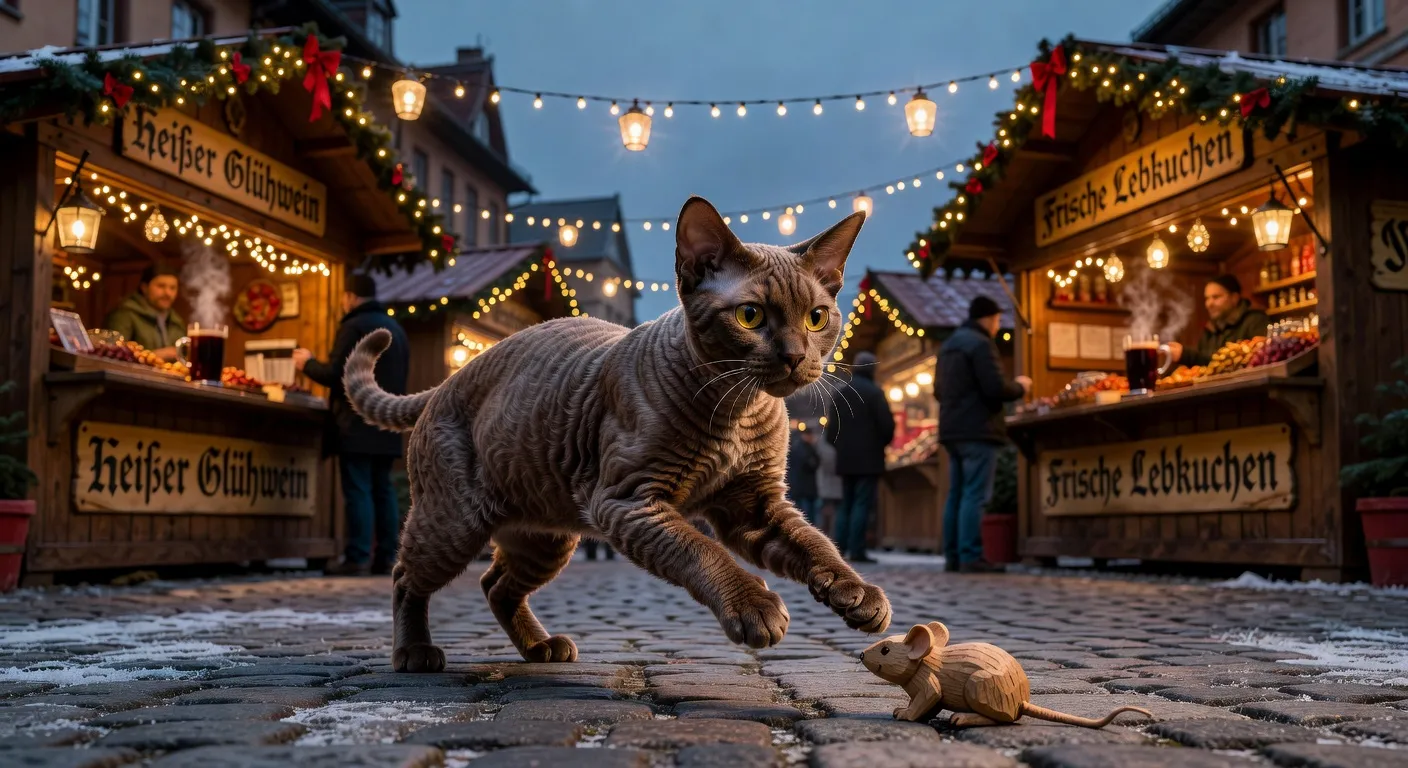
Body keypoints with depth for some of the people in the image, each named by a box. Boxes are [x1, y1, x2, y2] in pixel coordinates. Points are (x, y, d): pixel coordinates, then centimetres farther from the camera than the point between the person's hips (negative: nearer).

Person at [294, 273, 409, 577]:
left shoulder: (354, 326, -8)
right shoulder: (396, 328, 17)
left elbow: (335, 374, -12)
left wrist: (307, 363, 5)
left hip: (358, 425, -8)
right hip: (387, 424, 8)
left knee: (358, 489, -8)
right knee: (382, 489, 8)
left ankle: (358, 558, -9)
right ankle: (386, 558, 8)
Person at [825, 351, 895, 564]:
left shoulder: (840, 393, 12)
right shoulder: (874, 392, -7)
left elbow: (831, 427, 13)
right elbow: (887, 423, -12)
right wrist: (882, 443, 6)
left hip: (846, 458, 6)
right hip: (869, 458, -6)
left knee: (846, 504, 12)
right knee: (863, 504, -7)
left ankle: (838, 548, 4)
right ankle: (856, 550, -12)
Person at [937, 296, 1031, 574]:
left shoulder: (948, 345, 17)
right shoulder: (981, 344, -10)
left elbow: (939, 391, 21)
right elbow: (995, 389, -17)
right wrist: (1019, 386, 0)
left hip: (952, 430, 9)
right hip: (978, 430, -9)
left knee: (956, 495, 9)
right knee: (975, 496, -9)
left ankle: (952, 556, 7)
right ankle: (970, 557, -11)